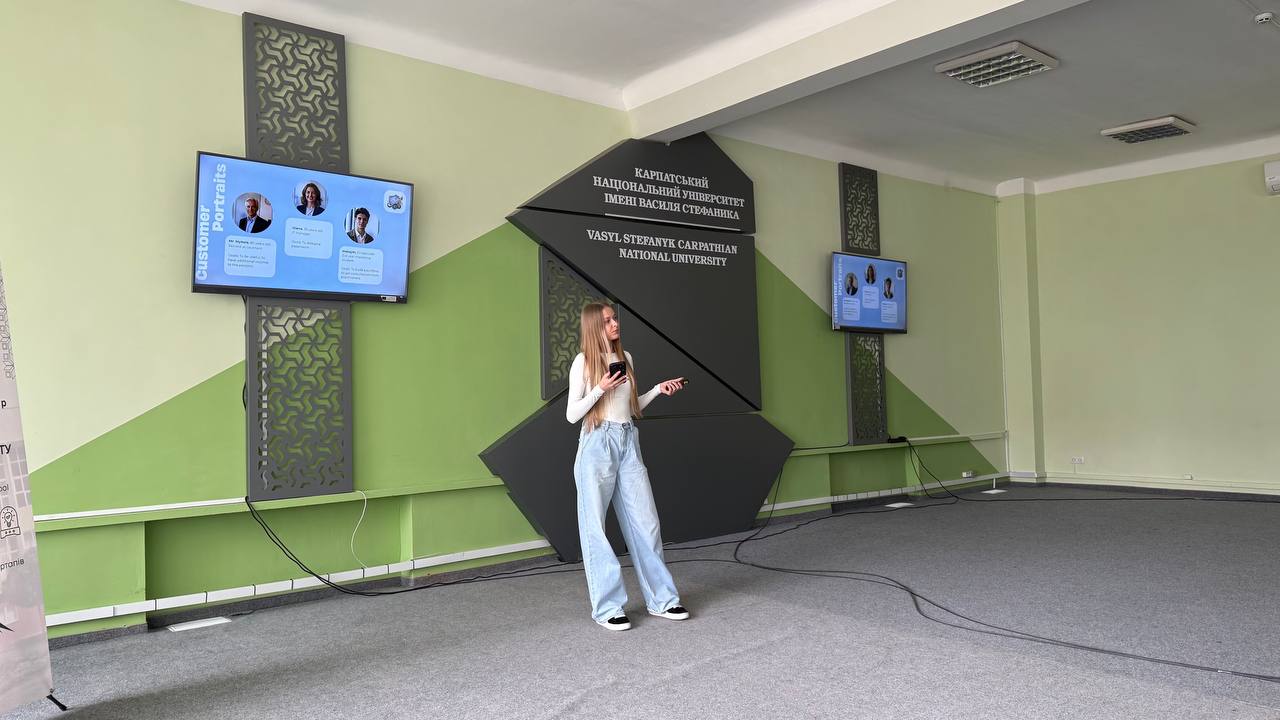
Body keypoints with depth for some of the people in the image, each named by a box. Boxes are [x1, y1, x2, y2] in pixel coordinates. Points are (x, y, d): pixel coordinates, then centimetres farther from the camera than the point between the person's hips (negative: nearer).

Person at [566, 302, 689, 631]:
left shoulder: (626, 357, 12)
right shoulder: (584, 361, -4)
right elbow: (572, 415, -6)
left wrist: (659, 389, 7)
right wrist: (600, 389, -17)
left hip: (628, 443, 5)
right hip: (597, 444, -5)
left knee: (645, 522, 6)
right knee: (595, 527, 1)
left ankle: (661, 599, 16)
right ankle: (607, 607, 10)